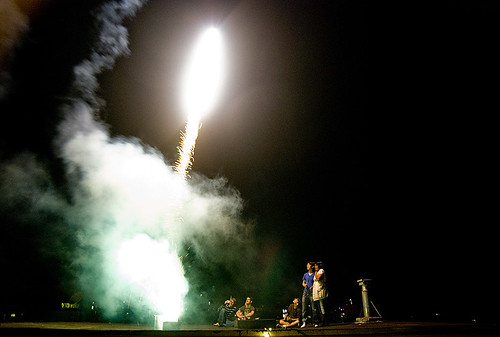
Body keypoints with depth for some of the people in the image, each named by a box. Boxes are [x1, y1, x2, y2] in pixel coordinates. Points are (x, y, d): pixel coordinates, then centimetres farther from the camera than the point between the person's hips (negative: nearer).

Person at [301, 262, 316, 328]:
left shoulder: (314, 275, 2)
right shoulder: (305, 275, 16)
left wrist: (313, 287, -16)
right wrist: (304, 285, 0)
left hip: (312, 293, -4)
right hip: (305, 293, 4)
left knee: (313, 308, -3)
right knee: (304, 308, -1)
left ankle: (314, 322, 7)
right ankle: (304, 322, 3)